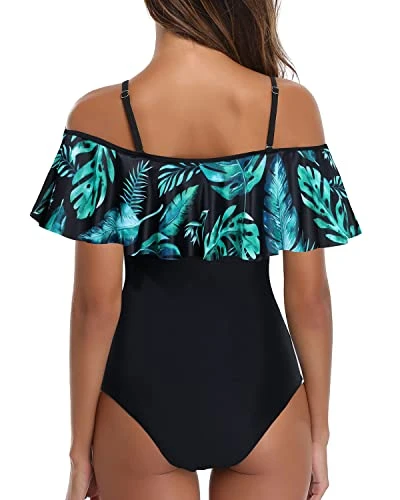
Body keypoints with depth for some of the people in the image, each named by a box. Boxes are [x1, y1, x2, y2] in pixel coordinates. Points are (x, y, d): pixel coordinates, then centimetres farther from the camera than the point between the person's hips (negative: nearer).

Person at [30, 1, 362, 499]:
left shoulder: (102, 114, -13)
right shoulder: (291, 106, -10)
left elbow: (97, 302, -12)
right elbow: (309, 296, -8)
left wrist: (81, 444, 0)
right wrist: (319, 429, 5)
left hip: (144, 389, 0)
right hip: (260, 389, 1)